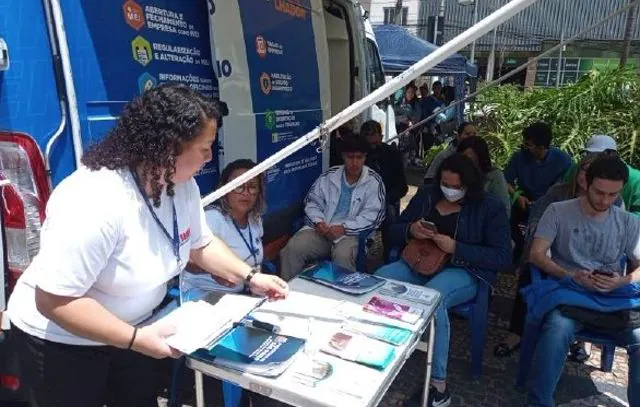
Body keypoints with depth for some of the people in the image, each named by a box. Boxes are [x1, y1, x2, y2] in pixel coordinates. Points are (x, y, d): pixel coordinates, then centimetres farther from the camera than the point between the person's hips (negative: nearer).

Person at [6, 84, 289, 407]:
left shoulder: (182, 185, -10)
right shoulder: (95, 202, -35)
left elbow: (201, 244, 5)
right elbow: (53, 300, -32)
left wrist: (249, 277, -5)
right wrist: (136, 340, -30)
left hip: (131, 327, 7)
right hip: (62, 341, -7)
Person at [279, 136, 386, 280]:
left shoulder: (374, 182, 2)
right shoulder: (329, 176, 12)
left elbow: (373, 215, -6)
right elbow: (312, 202, 13)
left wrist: (344, 228, -16)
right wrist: (318, 222, -8)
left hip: (352, 233, -3)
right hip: (321, 229, 3)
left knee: (343, 255, -37)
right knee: (292, 248, -22)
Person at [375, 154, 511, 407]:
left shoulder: (490, 208, 0)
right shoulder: (426, 195, 11)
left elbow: (502, 256, -8)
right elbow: (395, 231, 14)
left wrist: (456, 248, -19)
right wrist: (410, 230, -11)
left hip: (462, 272, -4)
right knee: (379, 279, -27)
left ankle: (438, 385, -25)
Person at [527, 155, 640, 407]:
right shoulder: (558, 211, 2)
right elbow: (536, 254, -4)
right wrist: (571, 276, -18)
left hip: (614, 298, 3)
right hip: (569, 292, -3)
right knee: (557, 329, -35)